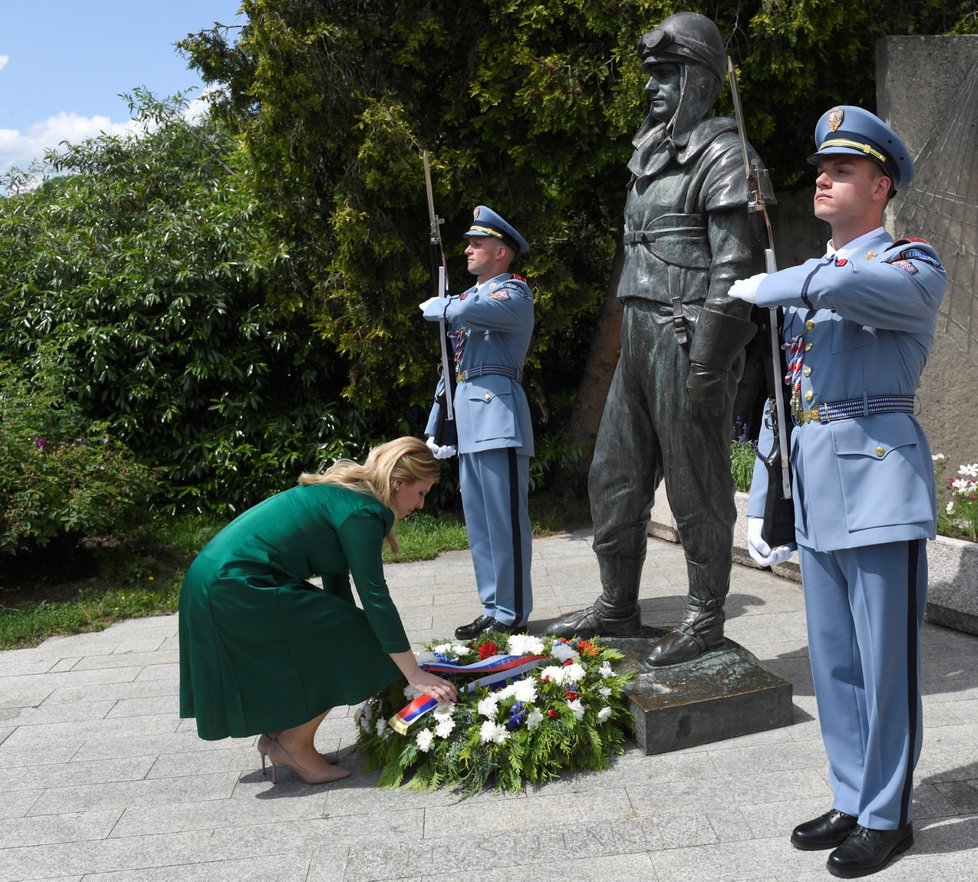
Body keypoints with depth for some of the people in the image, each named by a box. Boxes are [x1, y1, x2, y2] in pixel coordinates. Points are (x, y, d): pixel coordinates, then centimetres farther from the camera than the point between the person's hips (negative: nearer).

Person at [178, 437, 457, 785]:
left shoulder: (341, 494, 15)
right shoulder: (361, 511, -13)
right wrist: (415, 675, -11)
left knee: (332, 639, 18)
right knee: (346, 647, -4)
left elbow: (337, 584, 19)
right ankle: (294, 744, 8)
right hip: (238, 589, -10)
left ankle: (278, 736, 23)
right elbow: (374, 597, -16)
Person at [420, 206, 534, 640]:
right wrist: (435, 426, 19)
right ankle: (493, 608, 18)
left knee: (504, 518, -5)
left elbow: (468, 312, -25)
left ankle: (511, 613, 2)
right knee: (477, 521, 10)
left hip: (498, 413, -9)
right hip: (466, 420, 9)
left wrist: (435, 307, -3)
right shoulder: (469, 295, 22)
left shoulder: (515, 293, -3)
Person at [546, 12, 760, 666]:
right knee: (615, 476, 12)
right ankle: (618, 607, 25)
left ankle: (706, 621, 14)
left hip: (687, 338, -9)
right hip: (639, 336, 9)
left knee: (696, 487, 0)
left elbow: (734, 267, -15)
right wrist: (632, 337, 18)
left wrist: (708, 361, -20)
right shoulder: (651, 152, 18)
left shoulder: (721, 154, -8)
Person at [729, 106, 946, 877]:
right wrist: (760, 503, 14)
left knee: (884, 663, 3)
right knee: (834, 662, 13)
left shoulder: (915, 268, -4)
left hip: (880, 482, -7)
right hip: (813, 492, 7)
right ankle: (852, 803, 27)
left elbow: (845, 286, -30)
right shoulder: (803, 284, 17)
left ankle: (886, 817, 18)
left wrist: (762, 287, -12)